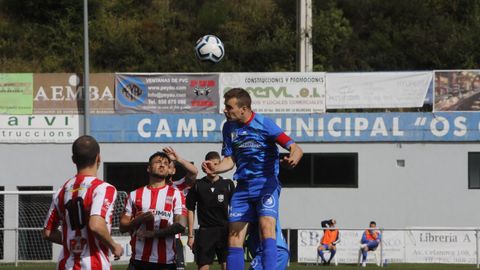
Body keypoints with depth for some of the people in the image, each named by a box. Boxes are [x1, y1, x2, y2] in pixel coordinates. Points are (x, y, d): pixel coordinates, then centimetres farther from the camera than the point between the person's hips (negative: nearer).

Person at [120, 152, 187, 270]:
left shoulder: (175, 194, 5)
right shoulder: (135, 195, 11)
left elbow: (181, 225, -7)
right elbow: (123, 227, 10)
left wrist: (153, 233, -13)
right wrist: (138, 220, -10)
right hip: (138, 260, 1)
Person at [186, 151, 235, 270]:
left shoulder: (228, 184, 5)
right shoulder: (197, 185, 5)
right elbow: (190, 210, 7)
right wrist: (190, 235, 3)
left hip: (224, 231, 0)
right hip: (205, 232, 0)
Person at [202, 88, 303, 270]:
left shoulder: (264, 124, -12)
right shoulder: (229, 127, 5)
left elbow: (296, 149, -16)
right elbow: (230, 160, 8)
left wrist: (293, 159, -40)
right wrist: (215, 168, -14)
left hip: (266, 184, -6)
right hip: (243, 186, 6)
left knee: (266, 226, -26)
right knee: (234, 236, -1)